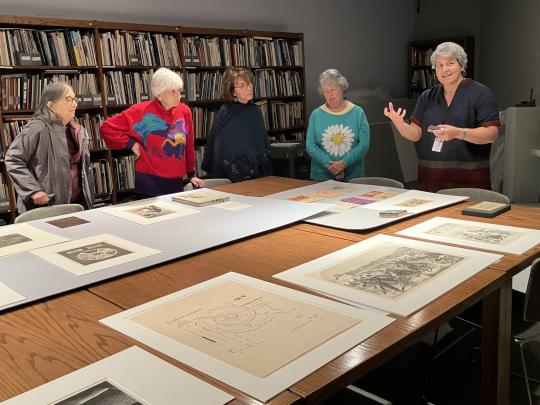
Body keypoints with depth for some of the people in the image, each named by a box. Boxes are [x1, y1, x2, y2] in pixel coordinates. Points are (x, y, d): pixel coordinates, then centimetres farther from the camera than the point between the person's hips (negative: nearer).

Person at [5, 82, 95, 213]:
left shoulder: (78, 131, 9)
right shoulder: (37, 128, -12)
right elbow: (12, 159, -13)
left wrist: (89, 196, 12)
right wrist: (33, 190, -19)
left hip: (78, 202, 6)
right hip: (47, 206, -6)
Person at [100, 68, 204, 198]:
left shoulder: (184, 111, 4)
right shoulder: (141, 111, -7)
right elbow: (106, 128, -3)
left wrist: (191, 175, 16)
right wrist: (131, 144, -9)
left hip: (177, 182, 4)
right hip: (149, 182, -4)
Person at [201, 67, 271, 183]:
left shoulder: (256, 111, 4)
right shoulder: (225, 113, -11)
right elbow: (218, 150, -8)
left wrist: (267, 173, 8)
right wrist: (219, 179, -8)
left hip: (257, 175, 5)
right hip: (234, 178, -5)